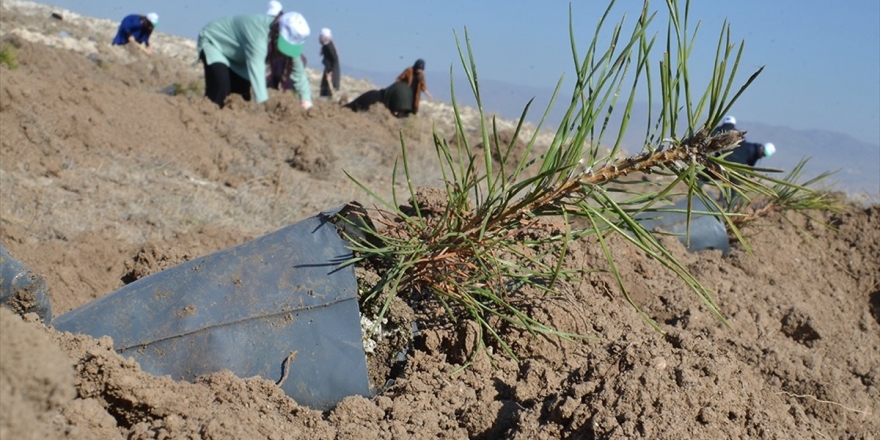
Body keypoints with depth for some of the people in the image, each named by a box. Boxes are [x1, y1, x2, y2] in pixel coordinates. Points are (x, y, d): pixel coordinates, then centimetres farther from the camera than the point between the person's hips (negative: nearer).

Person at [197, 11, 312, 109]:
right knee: (220, 88, -29)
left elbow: (298, 70, -9)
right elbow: (256, 69, -54)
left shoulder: (290, 40, -18)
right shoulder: (258, 34, -44)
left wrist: (306, 99, -20)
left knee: (243, 95, 4)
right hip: (213, 42, -8)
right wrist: (263, 104, -62)